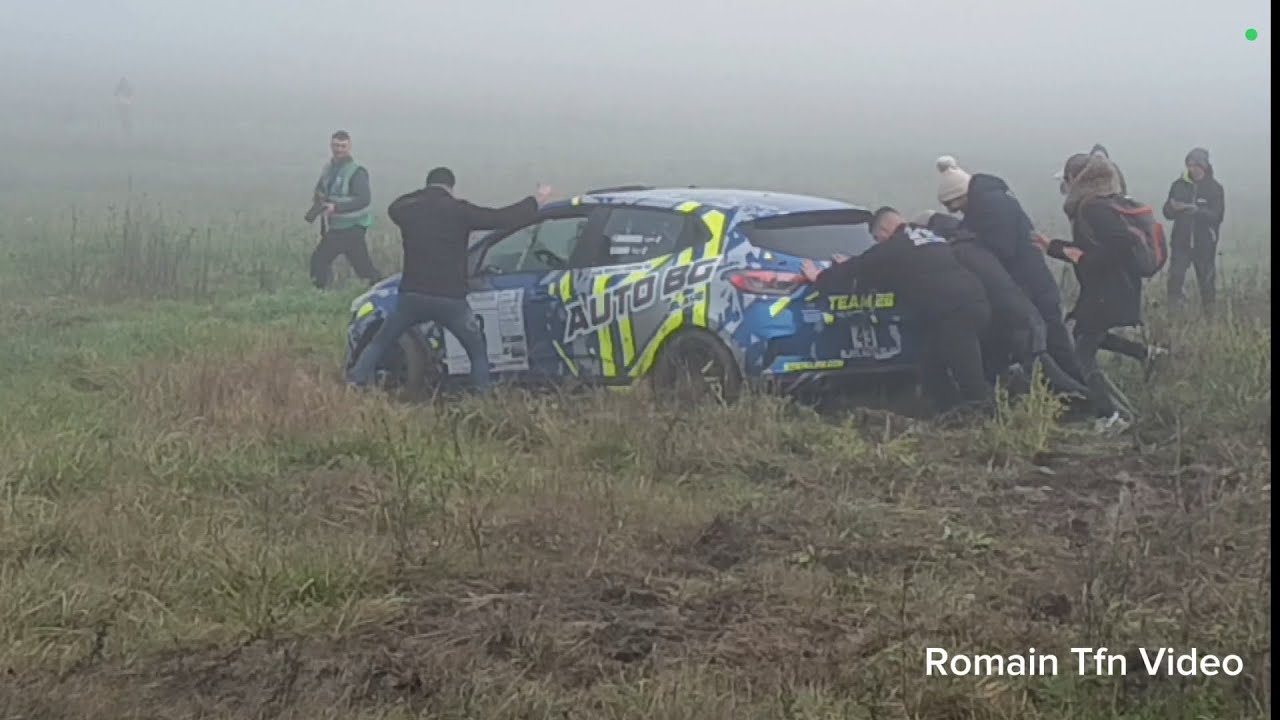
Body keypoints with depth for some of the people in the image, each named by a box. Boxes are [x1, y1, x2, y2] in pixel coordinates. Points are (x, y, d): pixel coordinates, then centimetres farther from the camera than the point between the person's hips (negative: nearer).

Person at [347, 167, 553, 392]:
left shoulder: (407, 209, 5)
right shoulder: (460, 210, -4)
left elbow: (395, 207, 31)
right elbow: (504, 218, 0)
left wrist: (424, 194, 37)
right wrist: (537, 200, 12)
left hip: (412, 296, 2)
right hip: (451, 299, -2)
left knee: (378, 344, 19)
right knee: (477, 352, 15)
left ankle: (353, 387, 12)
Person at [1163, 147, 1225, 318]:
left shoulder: (1215, 188, -4)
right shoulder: (1179, 185, 2)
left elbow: (1217, 215, -13)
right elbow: (1167, 213, 3)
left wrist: (1196, 210, -29)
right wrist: (1172, 207, -21)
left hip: (1205, 244, -1)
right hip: (1181, 242, 1)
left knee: (1207, 282, 7)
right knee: (1175, 278, -11)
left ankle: (1209, 315, 21)